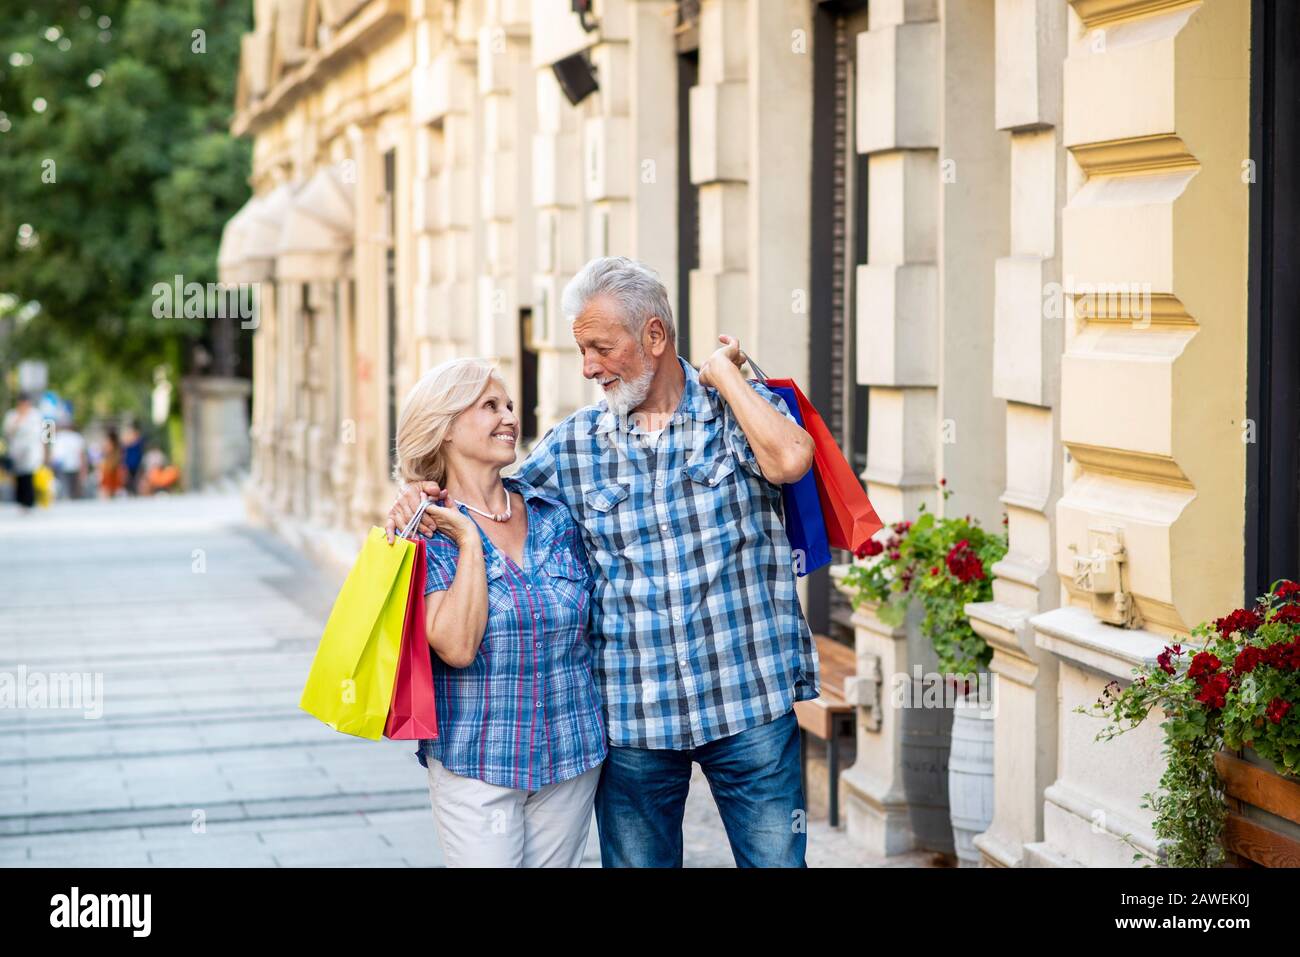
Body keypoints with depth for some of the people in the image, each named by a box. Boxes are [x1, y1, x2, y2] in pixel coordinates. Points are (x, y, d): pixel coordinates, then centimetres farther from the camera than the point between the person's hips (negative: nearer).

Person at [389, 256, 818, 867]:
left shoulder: (745, 409, 0)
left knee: (777, 858, 4)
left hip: (749, 706, -2)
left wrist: (723, 372, -9)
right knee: (636, 860, 11)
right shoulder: (575, 443, 7)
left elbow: (791, 460, -21)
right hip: (631, 719, 3)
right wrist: (422, 493, -4)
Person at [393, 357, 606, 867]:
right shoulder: (426, 531, -7)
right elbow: (457, 647, -20)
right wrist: (469, 543, -16)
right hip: (476, 762, -4)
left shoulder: (554, 516, 5)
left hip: (572, 758, 4)